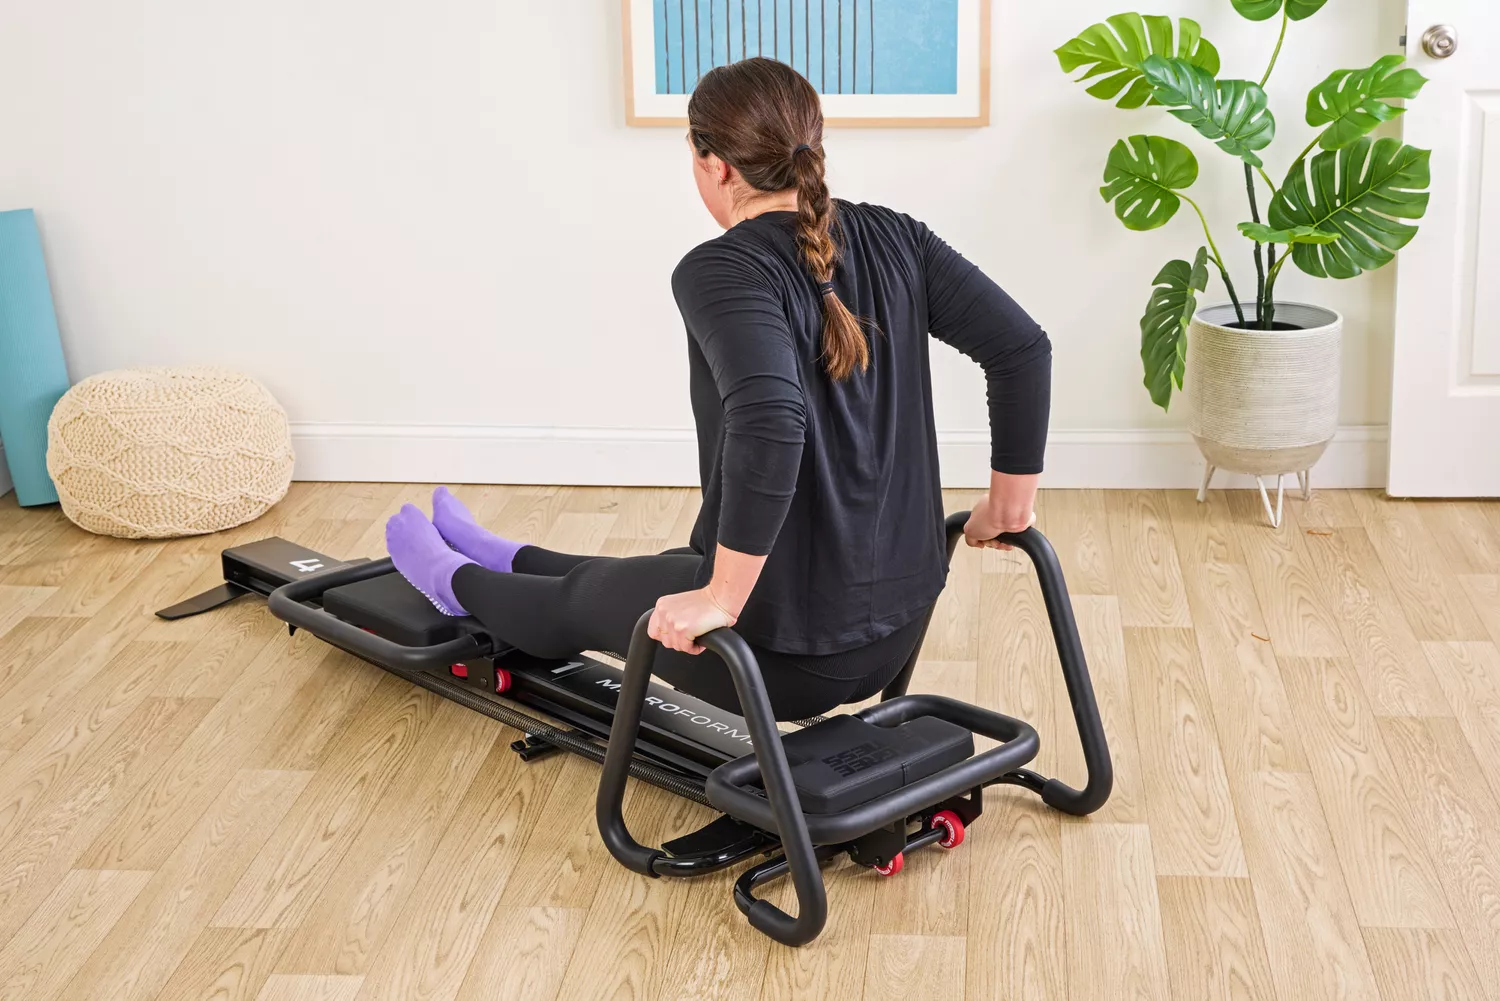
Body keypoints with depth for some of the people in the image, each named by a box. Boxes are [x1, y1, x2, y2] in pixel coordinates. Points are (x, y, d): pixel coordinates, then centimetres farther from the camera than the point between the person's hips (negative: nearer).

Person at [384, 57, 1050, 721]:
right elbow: (1022, 348, -5)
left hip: (787, 649, -7)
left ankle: (458, 584, 59)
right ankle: (495, 559, 63)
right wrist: (1009, 505, 6)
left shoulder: (721, 272, -20)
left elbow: (768, 421, -37)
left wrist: (722, 600, -29)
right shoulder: (892, 240, 0)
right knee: (630, 578, 35)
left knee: (583, 598, 27)